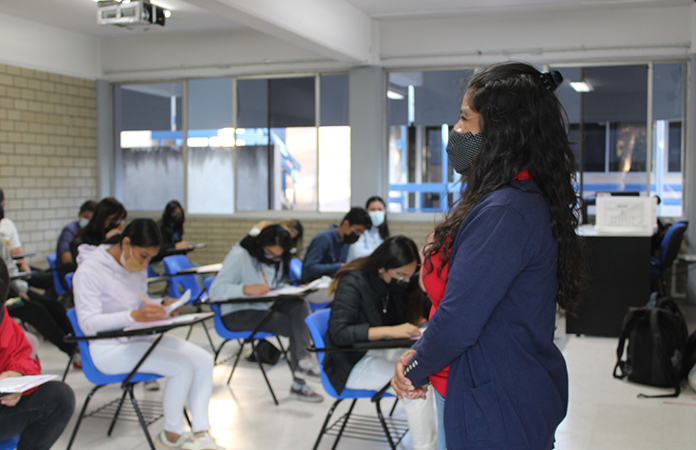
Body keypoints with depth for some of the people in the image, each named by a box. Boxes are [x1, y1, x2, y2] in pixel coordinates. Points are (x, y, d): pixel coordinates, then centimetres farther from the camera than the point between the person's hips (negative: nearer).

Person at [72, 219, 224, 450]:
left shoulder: (137, 267, 8)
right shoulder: (89, 270, -16)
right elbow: (88, 323, -22)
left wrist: (163, 305, -3)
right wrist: (134, 316, -35)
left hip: (142, 338, 8)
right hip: (110, 349, -8)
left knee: (204, 359, -9)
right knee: (183, 366, -23)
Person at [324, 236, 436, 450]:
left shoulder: (397, 283, 1)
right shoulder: (353, 282, -18)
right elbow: (338, 333, -27)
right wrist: (389, 331, -34)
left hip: (381, 351, 7)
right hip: (353, 362, -7)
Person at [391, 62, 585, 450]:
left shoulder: (504, 213, -25)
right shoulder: (527, 199, 9)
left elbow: (460, 319, -25)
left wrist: (417, 370, -7)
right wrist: (421, 354, 4)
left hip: (498, 417, -9)